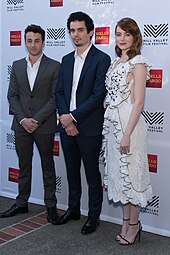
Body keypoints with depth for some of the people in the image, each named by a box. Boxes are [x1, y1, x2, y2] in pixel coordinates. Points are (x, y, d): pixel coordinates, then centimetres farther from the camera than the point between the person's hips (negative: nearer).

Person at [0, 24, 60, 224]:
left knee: (48, 166, 8)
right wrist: (22, 119, -8)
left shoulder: (54, 66, -4)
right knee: (24, 166, 13)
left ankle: (51, 205, 19)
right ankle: (21, 203, 26)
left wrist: (37, 120, -14)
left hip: (44, 126, -3)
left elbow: (55, 98, -8)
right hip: (21, 125, 4)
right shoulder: (17, 66, 8)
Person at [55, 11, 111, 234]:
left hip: (89, 128, -6)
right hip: (67, 125, 6)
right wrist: (65, 118, -5)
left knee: (92, 174, 6)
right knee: (72, 171, 17)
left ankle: (94, 215, 19)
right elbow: (59, 92, 10)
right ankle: (73, 209, 33)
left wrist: (73, 116, -16)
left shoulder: (101, 59, -8)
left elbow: (99, 95, -15)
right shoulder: (66, 60, 12)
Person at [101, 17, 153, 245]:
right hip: (112, 123, 8)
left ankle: (134, 224, 18)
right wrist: (108, 124, 9)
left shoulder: (138, 63, -10)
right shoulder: (115, 62, 13)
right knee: (117, 172, 13)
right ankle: (126, 221, 26)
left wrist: (127, 134, -19)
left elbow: (138, 102, -16)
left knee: (130, 173, 2)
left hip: (129, 122, -8)